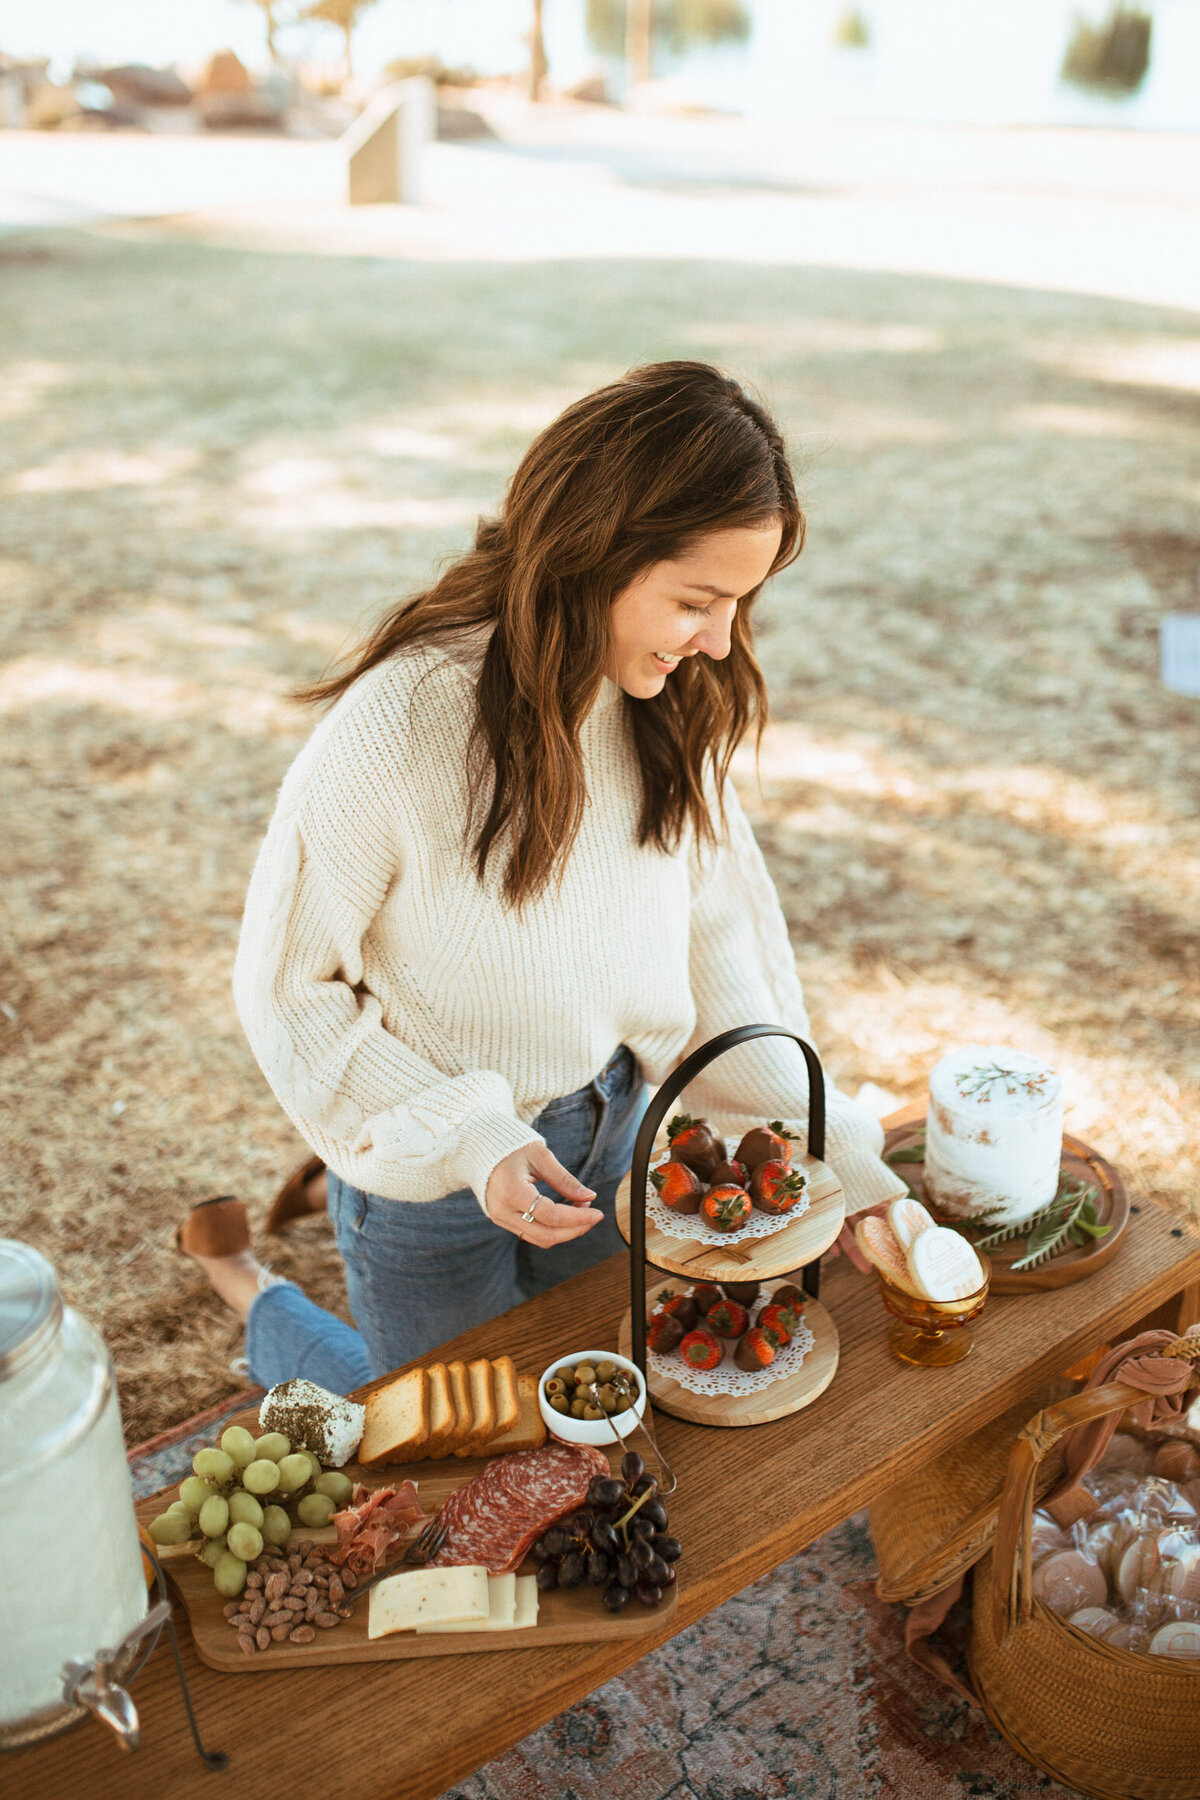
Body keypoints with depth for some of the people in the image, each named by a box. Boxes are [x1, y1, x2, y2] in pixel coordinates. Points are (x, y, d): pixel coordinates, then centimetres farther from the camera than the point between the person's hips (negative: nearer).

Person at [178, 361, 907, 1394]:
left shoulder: (670, 700, -12)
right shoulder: (398, 726, -30)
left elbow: (715, 935, -4)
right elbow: (288, 988, -19)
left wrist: (823, 1142, -10)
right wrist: (468, 1142, -26)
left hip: (607, 1129, 6)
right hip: (431, 1167, -5)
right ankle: (254, 1296, 43)